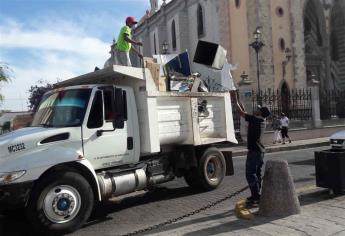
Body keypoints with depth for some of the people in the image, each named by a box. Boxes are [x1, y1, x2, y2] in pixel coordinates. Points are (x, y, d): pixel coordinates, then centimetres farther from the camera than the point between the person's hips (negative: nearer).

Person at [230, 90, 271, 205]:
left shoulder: (255, 119, -16)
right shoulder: (261, 121, 10)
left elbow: (242, 113, -12)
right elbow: (245, 112, 18)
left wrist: (235, 100, -2)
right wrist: (238, 99, 20)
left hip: (254, 151, -9)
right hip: (260, 151, 9)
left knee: (250, 174, -5)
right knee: (257, 173, 15)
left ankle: (256, 197, -3)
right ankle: (256, 195, 23)